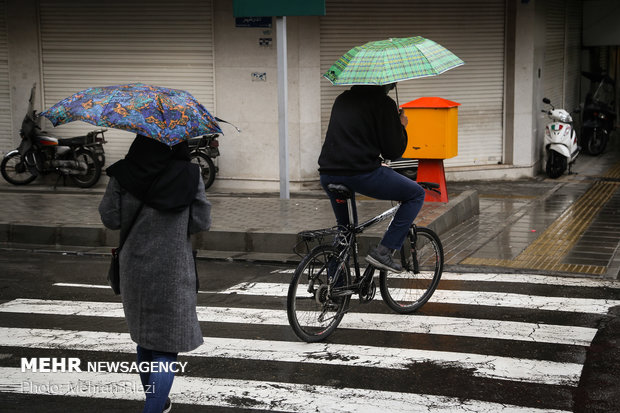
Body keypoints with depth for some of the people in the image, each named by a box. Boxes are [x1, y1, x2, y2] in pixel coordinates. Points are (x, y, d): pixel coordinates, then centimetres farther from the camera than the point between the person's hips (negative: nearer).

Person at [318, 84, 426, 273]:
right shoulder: (383, 102, -1)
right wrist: (401, 127, 16)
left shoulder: (342, 99, 20)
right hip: (361, 172, -7)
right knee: (416, 195, 10)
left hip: (327, 174, 8)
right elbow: (393, 151, -1)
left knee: (345, 227, 29)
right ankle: (383, 251, 2)